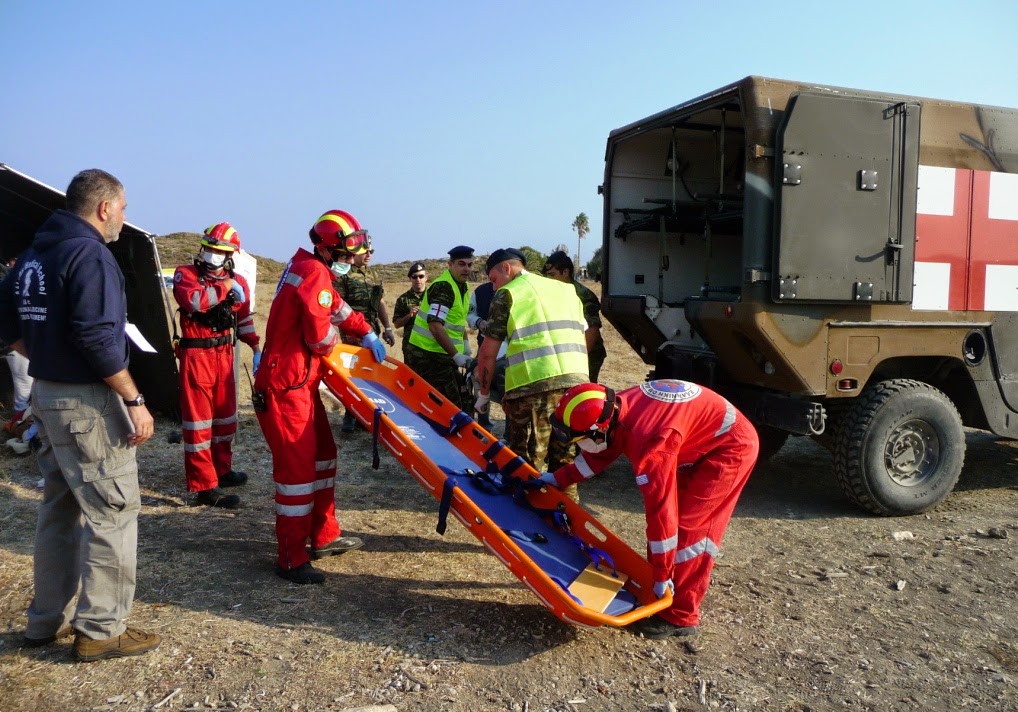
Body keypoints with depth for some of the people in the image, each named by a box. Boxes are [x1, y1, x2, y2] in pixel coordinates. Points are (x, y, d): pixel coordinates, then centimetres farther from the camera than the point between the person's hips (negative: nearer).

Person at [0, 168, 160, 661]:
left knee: (60, 509, 19)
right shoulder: (89, 255, -16)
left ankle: (46, 620, 30)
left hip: (47, 396, 9)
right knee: (113, 512, 1)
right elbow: (98, 338, -24)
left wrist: (46, 361, 16)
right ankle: (101, 631, 9)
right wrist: (134, 400, -20)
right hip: (88, 403, -9)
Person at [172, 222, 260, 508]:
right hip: (196, 354, -6)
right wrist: (225, 287, -20)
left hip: (225, 353, 6)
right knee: (199, 420, -3)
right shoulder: (185, 274, -5)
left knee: (225, 415, 16)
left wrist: (256, 348, 11)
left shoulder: (238, 282, 8)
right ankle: (204, 486, 0)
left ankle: (221, 469, 34)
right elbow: (194, 301, -26)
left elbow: (244, 318, 18)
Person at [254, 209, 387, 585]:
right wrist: (336, 340, 0)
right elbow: (321, 336, -21)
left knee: (322, 454, 18)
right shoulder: (314, 273, -18)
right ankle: (292, 559, 4)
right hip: (285, 387, -11)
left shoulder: (312, 268, 14)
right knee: (297, 467, -6)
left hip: (302, 383, 11)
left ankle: (324, 535, 30)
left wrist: (367, 333, 20)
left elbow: (338, 307, 27)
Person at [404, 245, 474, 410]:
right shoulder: (443, 287, -18)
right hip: (428, 356, -10)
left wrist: (465, 345, 15)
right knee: (451, 406, -12)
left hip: (443, 355, 10)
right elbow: (435, 326, -27)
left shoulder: (461, 286, 12)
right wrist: (456, 355, -26)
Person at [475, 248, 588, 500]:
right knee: (565, 461, 16)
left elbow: (488, 352, 4)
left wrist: (484, 394, 14)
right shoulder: (566, 289, 23)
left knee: (529, 465, 3)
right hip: (576, 380, 6)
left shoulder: (506, 294, 6)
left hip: (533, 384, -6)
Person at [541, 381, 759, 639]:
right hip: (706, 440, 9)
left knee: (685, 526, -8)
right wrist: (557, 478, 15)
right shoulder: (617, 410, -10)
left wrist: (662, 576, -22)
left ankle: (679, 616, 4)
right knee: (673, 516, 11)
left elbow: (661, 511, -31)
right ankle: (657, 593, 24)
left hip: (731, 448, -9)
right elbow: (599, 454, 11)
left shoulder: (647, 443, -36)